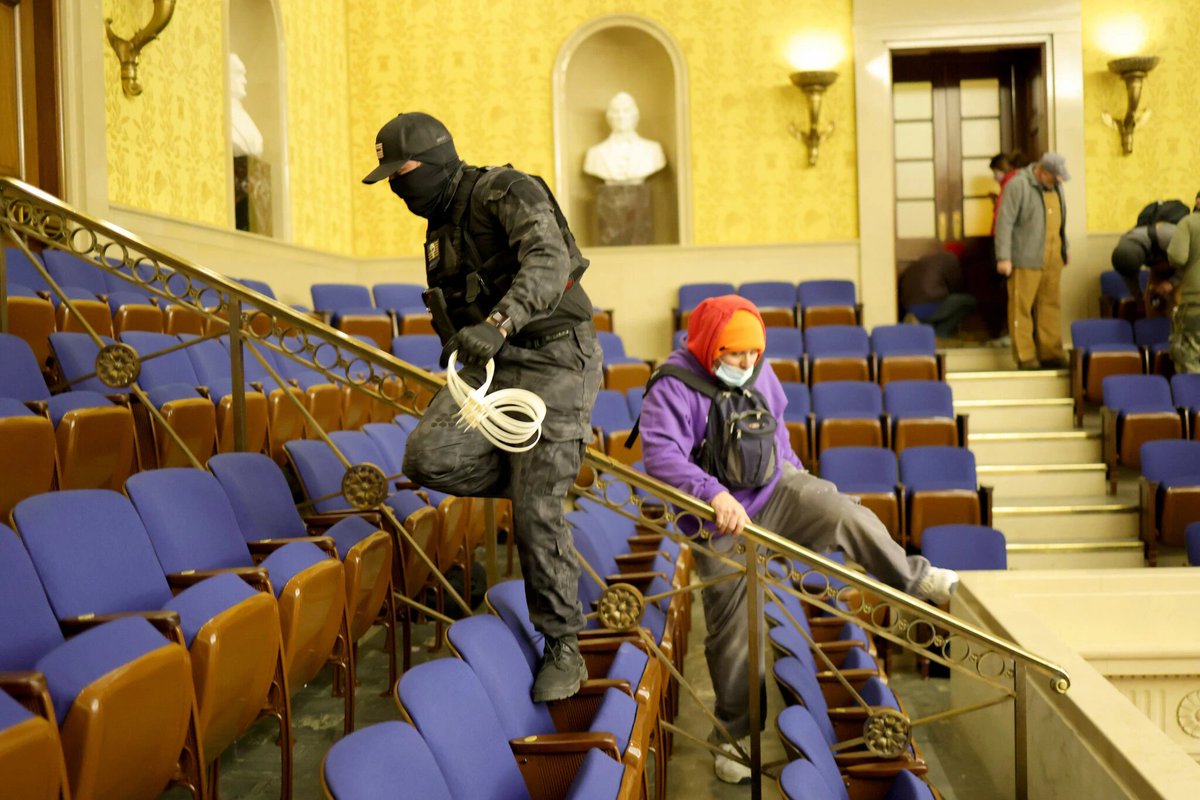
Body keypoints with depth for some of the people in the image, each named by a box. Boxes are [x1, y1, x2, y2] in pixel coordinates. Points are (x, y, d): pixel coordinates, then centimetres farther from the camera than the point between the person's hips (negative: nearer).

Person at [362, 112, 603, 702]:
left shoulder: (507, 191, -11)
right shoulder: (441, 227, 16)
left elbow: (548, 262, -30)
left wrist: (499, 324, -44)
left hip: (551, 362, -7)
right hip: (488, 365, 7)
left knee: (536, 512, -10)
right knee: (429, 457, -19)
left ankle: (562, 647, 8)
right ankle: (533, 477, 10)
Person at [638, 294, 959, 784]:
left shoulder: (760, 373, 0)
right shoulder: (673, 389, -21)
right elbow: (660, 454, -35)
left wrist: (796, 473, 21)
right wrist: (714, 493, -46)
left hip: (777, 489, 4)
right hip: (723, 522, -4)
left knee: (848, 516, -23)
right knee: (732, 634, 4)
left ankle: (917, 580, 0)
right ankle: (731, 735, 21)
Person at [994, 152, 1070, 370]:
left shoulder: (1055, 185, 12)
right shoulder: (1018, 185, -11)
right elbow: (1004, 222, -14)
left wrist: (1064, 248, 24)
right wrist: (1003, 257, -17)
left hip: (1052, 259, 7)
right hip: (1025, 259, -7)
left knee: (1050, 305, 9)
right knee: (1022, 307, -2)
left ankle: (1051, 354, 16)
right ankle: (1025, 357, 4)